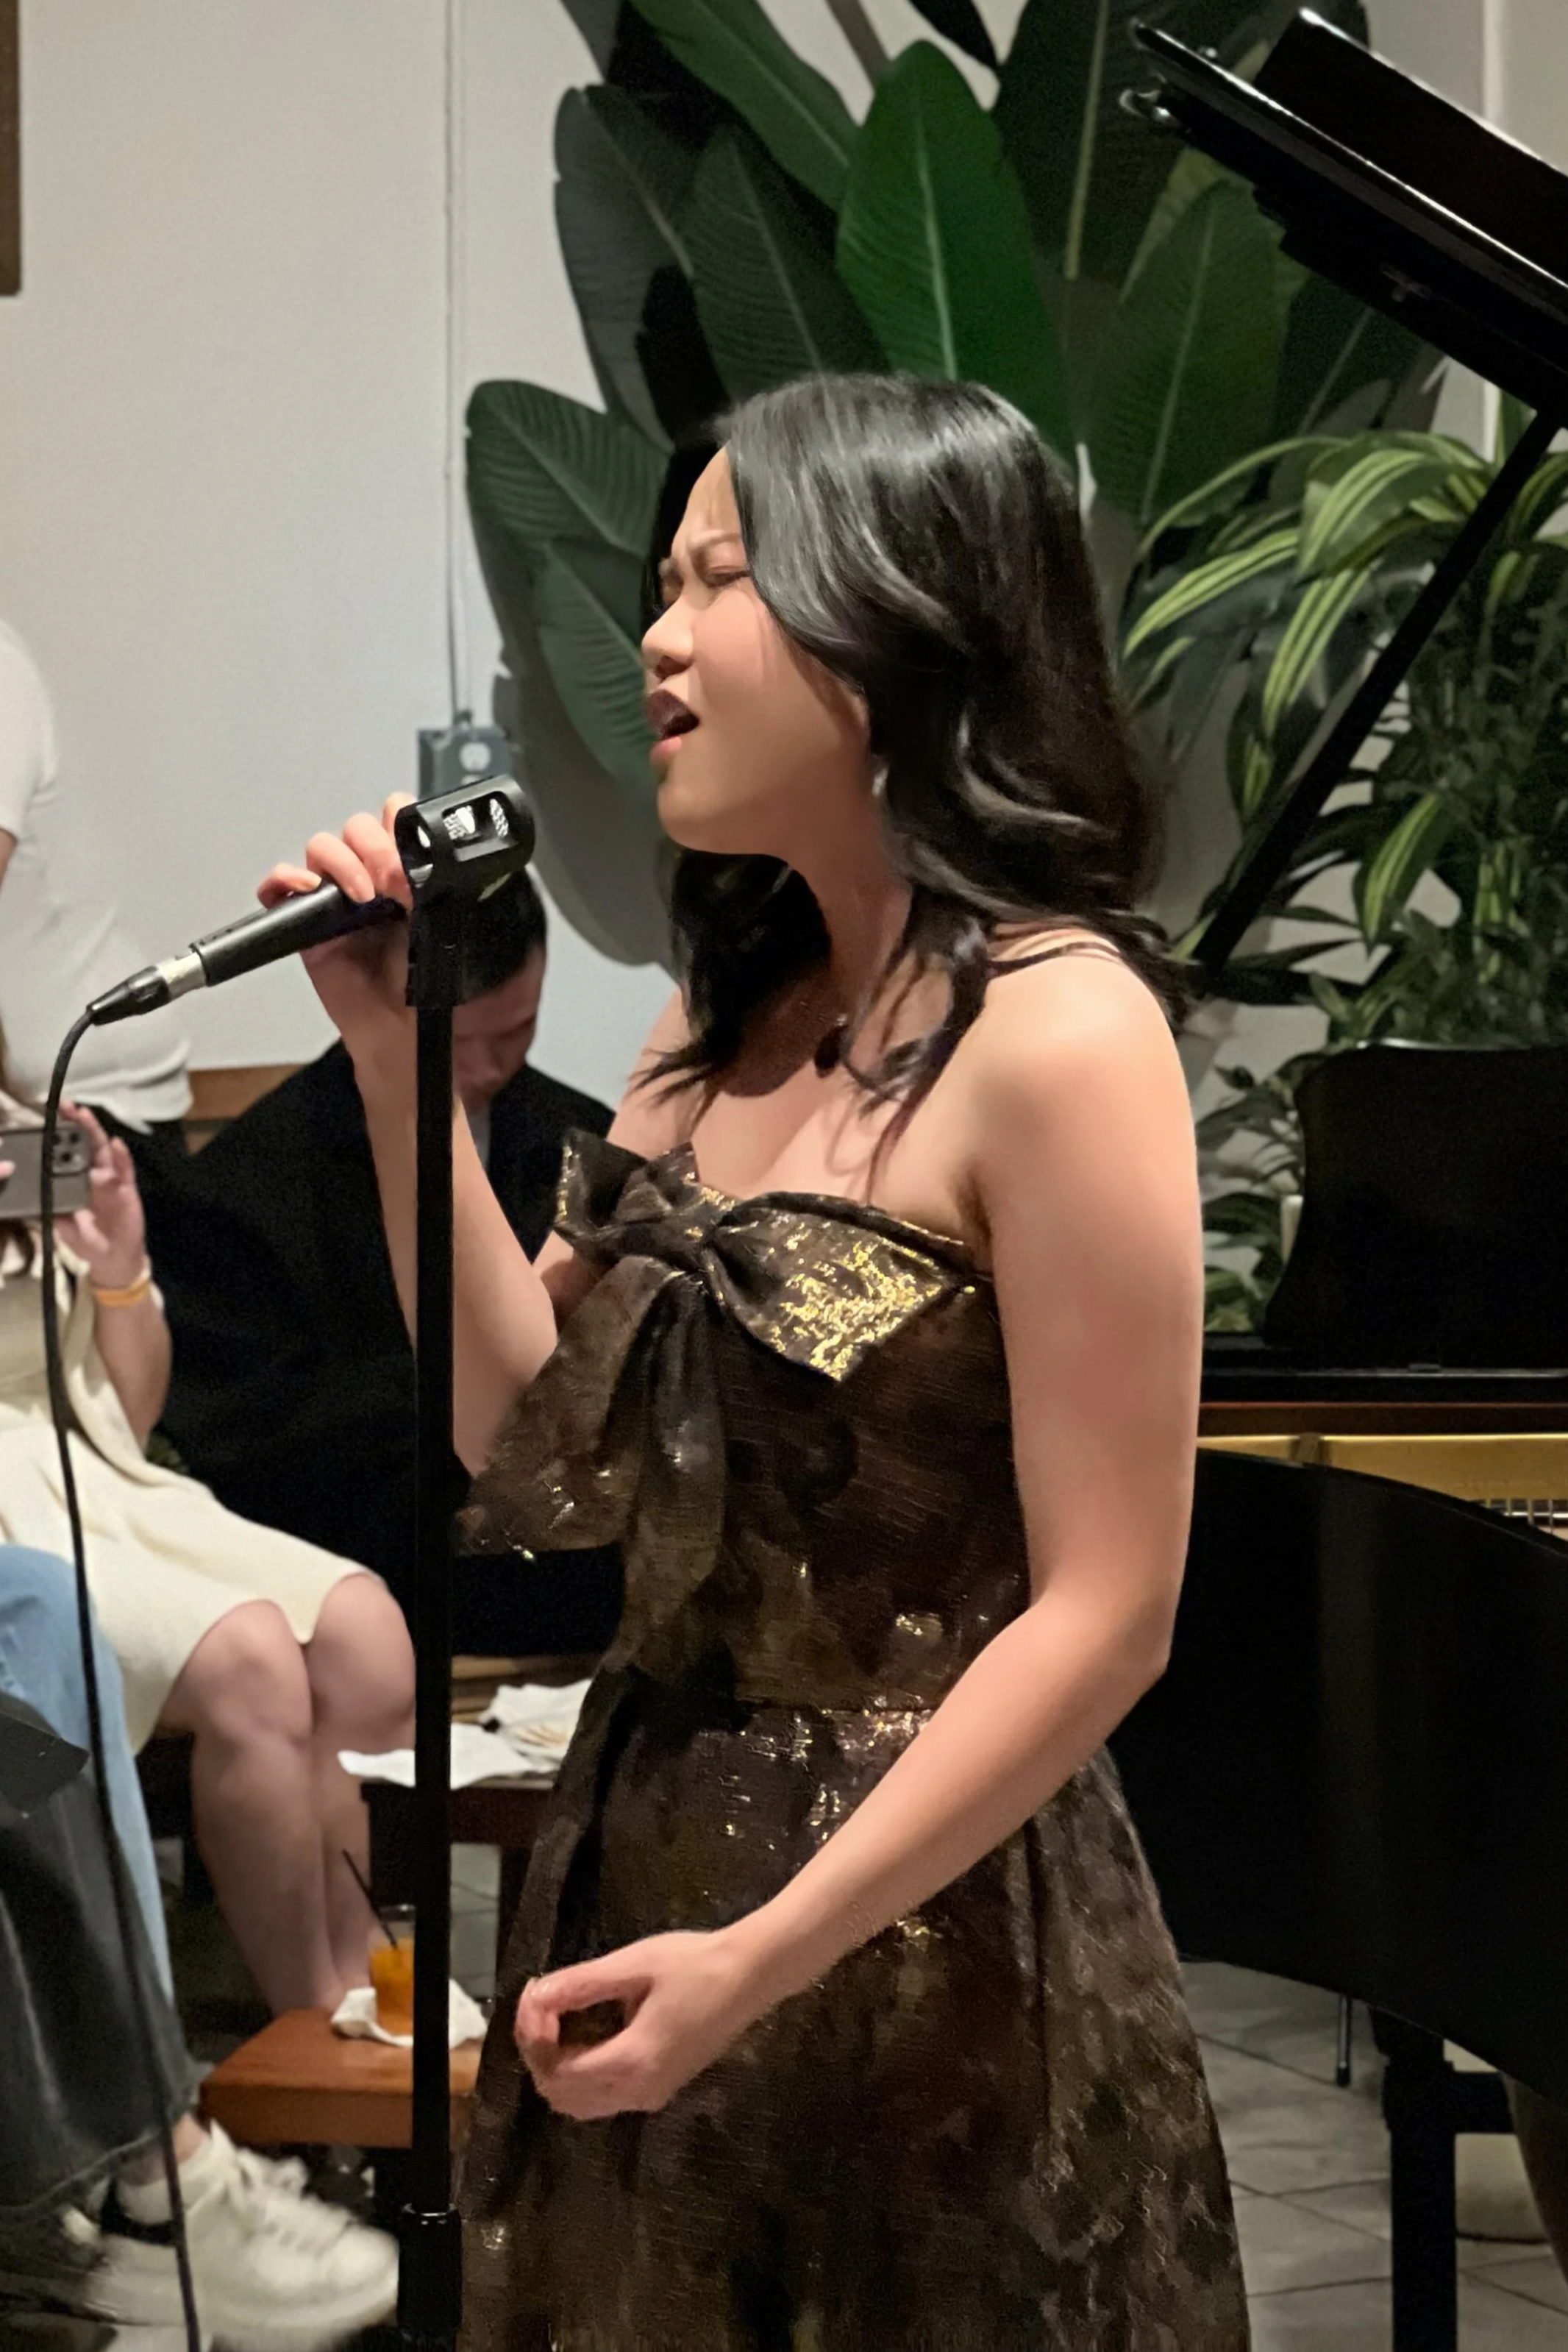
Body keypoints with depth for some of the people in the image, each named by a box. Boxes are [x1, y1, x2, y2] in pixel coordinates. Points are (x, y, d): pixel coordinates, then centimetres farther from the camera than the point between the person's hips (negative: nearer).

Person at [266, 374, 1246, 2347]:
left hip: (915, 1919, -7)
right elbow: (551, 1465, 5)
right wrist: (401, 1067, -1)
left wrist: (760, 1958, -21)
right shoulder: (735, 1014, 6)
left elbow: (1103, 1614, -19)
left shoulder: (1054, 1030, -17)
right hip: (641, 1867, 7)